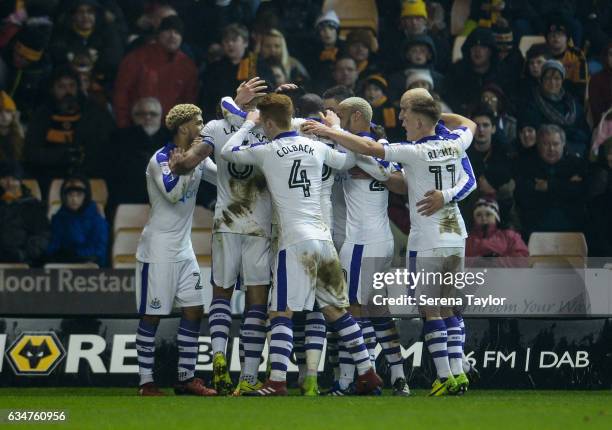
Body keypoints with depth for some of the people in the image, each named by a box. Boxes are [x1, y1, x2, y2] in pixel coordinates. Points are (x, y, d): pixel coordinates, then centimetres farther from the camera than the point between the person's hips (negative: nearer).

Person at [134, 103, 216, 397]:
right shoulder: (160, 159, -13)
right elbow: (173, 192, -27)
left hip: (183, 248, 8)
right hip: (158, 249, -8)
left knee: (194, 311, 5)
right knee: (152, 315, -3)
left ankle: (186, 377, 12)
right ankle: (146, 381, 2)